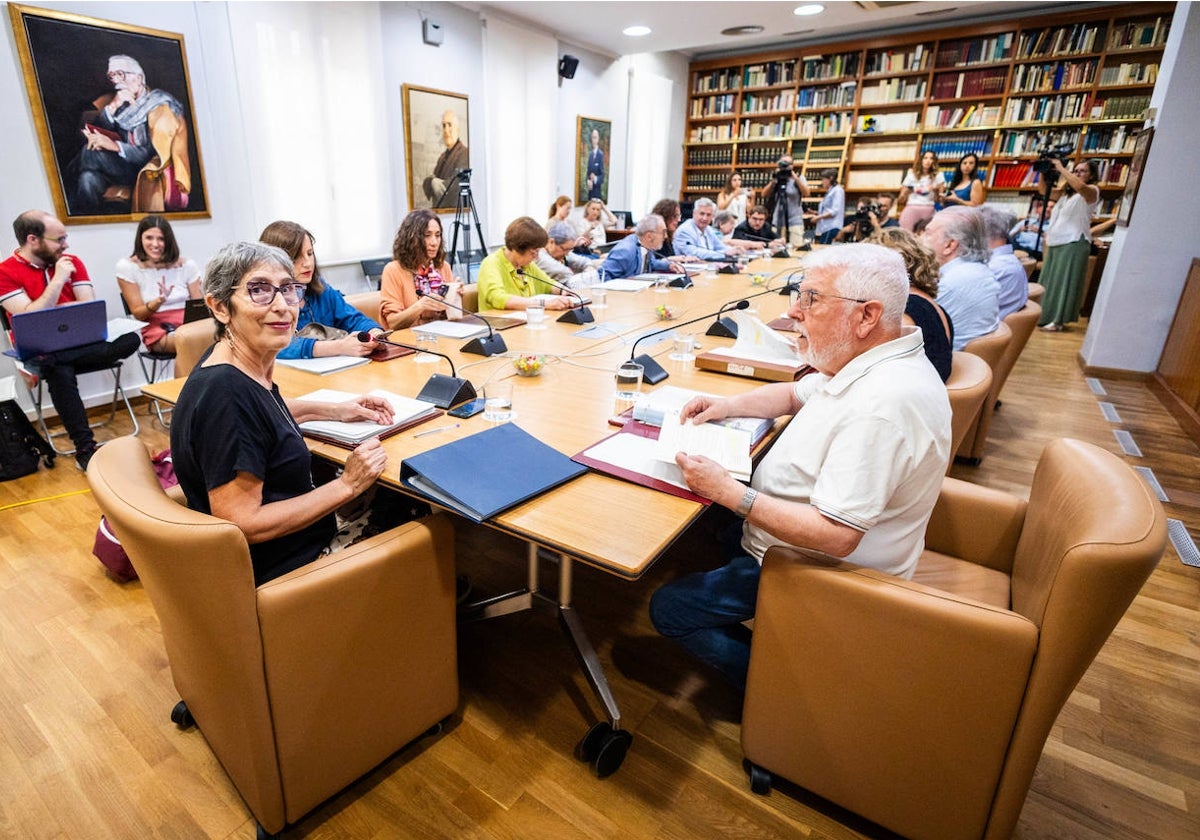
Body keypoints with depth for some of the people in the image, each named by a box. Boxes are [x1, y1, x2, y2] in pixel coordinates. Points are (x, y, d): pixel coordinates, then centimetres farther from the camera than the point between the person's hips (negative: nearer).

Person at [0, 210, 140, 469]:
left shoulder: (71, 262, 8)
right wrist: (58, 279, -14)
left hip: (80, 342, 3)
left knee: (130, 339, -26)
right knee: (59, 372, -38)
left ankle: (44, 367, -23)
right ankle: (85, 448, -33)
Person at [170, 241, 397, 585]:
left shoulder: (242, 365, -3)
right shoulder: (226, 395, -30)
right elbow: (242, 525, -28)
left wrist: (335, 410, 10)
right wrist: (346, 485, -23)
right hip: (274, 570, -8)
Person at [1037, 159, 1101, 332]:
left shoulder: (1092, 191, -1)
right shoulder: (1065, 192, 21)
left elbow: (1080, 187, -22)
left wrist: (1061, 168, -16)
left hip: (1074, 243, -8)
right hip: (1055, 242, 8)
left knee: (1063, 281, -9)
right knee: (1048, 281, 10)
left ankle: (1058, 320, -8)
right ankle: (1044, 317, 17)